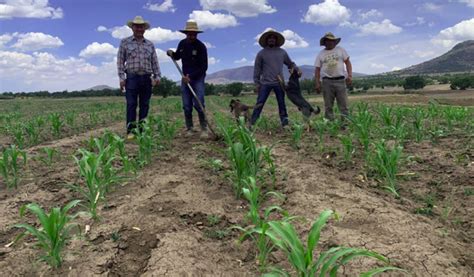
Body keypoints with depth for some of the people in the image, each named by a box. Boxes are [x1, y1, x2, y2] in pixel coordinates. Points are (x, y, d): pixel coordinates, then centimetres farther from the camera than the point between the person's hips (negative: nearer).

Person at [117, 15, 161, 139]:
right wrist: (121, 78, -5)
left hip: (147, 78, 3)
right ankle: (130, 131, -4)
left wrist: (157, 76, 3)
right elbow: (120, 61, 4)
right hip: (132, 77, -3)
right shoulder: (125, 42, 7)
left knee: (145, 105, 3)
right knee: (131, 105, -7)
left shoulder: (150, 44, 15)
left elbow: (155, 62, 14)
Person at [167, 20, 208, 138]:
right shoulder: (182, 44, 5)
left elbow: (204, 67, -13)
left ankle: (204, 129, -4)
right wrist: (171, 53, 0)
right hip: (185, 78, 5)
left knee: (199, 104, -13)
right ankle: (189, 129, 10)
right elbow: (177, 57, 23)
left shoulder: (201, 46, -11)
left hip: (198, 78, -4)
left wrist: (191, 77, -21)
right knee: (187, 105, 2)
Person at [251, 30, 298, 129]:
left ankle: (285, 123, 14)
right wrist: (256, 83, -1)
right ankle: (252, 124, -2)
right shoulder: (261, 53, 5)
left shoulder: (282, 52, 10)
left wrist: (297, 69, 1)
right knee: (259, 104, -5)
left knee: (282, 104, 7)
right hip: (265, 83, -2)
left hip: (279, 83, 2)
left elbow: (290, 64, 20)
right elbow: (257, 69, 5)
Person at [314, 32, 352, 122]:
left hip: (340, 80, 0)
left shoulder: (340, 50, 10)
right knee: (328, 105, 1)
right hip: (327, 81, 0)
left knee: (344, 104, -4)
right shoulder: (321, 54, 9)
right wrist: (317, 83, -2)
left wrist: (349, 75, -5)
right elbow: (317, 69, 7)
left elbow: (347, 62, 8)